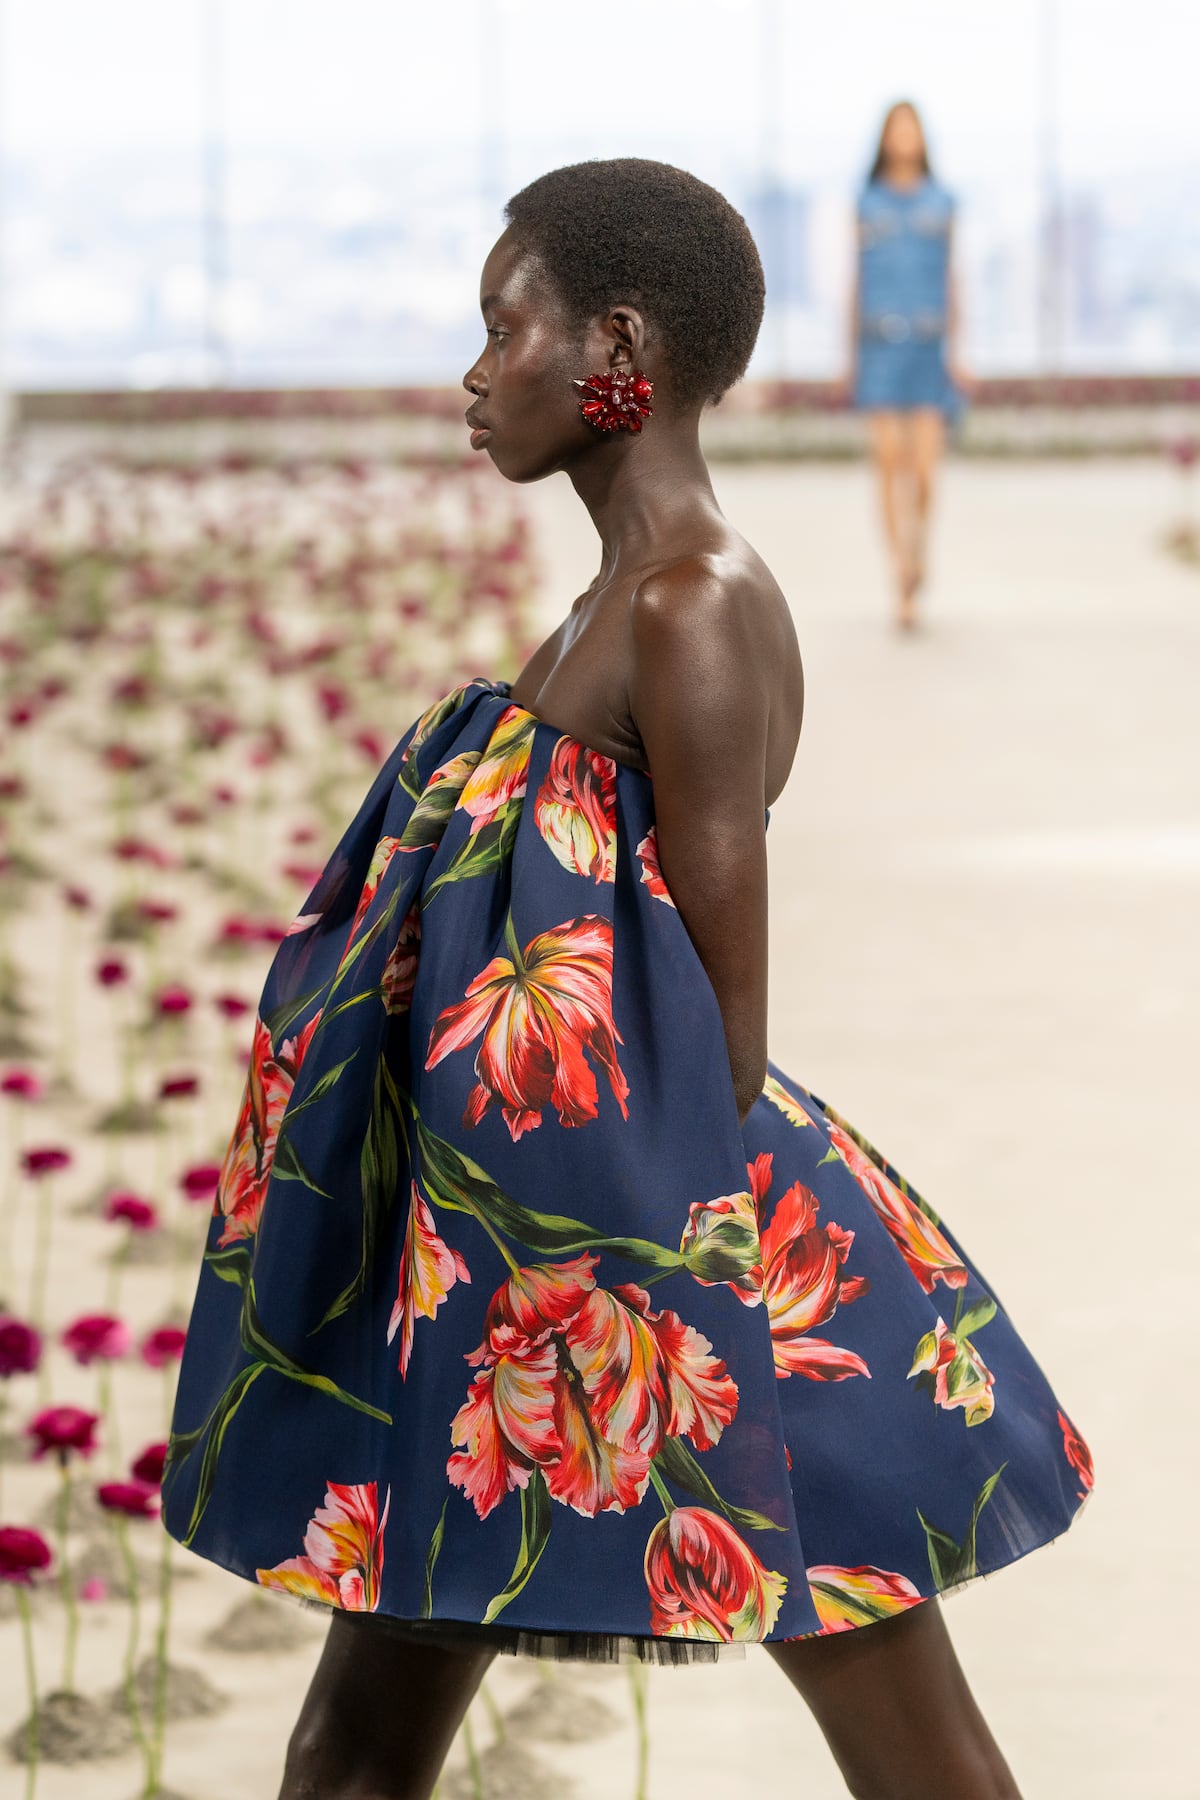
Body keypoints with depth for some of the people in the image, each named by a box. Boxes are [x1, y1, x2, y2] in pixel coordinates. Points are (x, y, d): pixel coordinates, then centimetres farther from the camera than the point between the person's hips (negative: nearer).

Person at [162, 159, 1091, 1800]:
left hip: (649, 1242, -10)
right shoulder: (632, 597, 12)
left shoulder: (698, 612, -17)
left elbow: (724, 1000, -18)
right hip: (501, 1225, 10)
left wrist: (696, 1277, -17)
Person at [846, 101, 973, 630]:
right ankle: (903, 588, -2)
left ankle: (919, 538, 24)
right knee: (889, 463, -7)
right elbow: (857, 278, 10)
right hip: (880, 343, 0)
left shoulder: (941, 204, 7)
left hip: (928, 346, 0)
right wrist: (852, 354, 6)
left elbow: (950, 279, 8)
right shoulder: (867, 203, 7)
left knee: (924, 466, -8)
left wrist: (955, 352, 0)